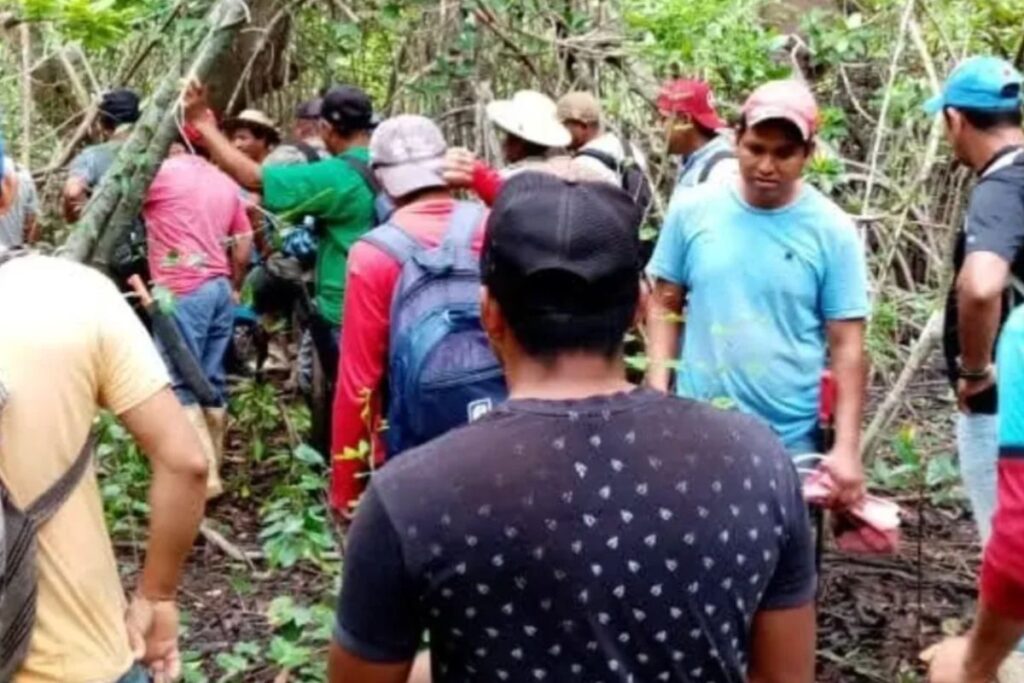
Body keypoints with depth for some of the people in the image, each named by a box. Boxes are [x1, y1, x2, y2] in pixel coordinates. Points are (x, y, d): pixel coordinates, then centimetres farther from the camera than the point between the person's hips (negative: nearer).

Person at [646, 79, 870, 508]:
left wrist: (847, 448, -10)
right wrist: (657, 395, -4)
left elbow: (846, 348, -4)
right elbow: (665, 306, 7)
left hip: (790, 441, -1)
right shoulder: (692, 210, -3)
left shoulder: (832, 230, -6)